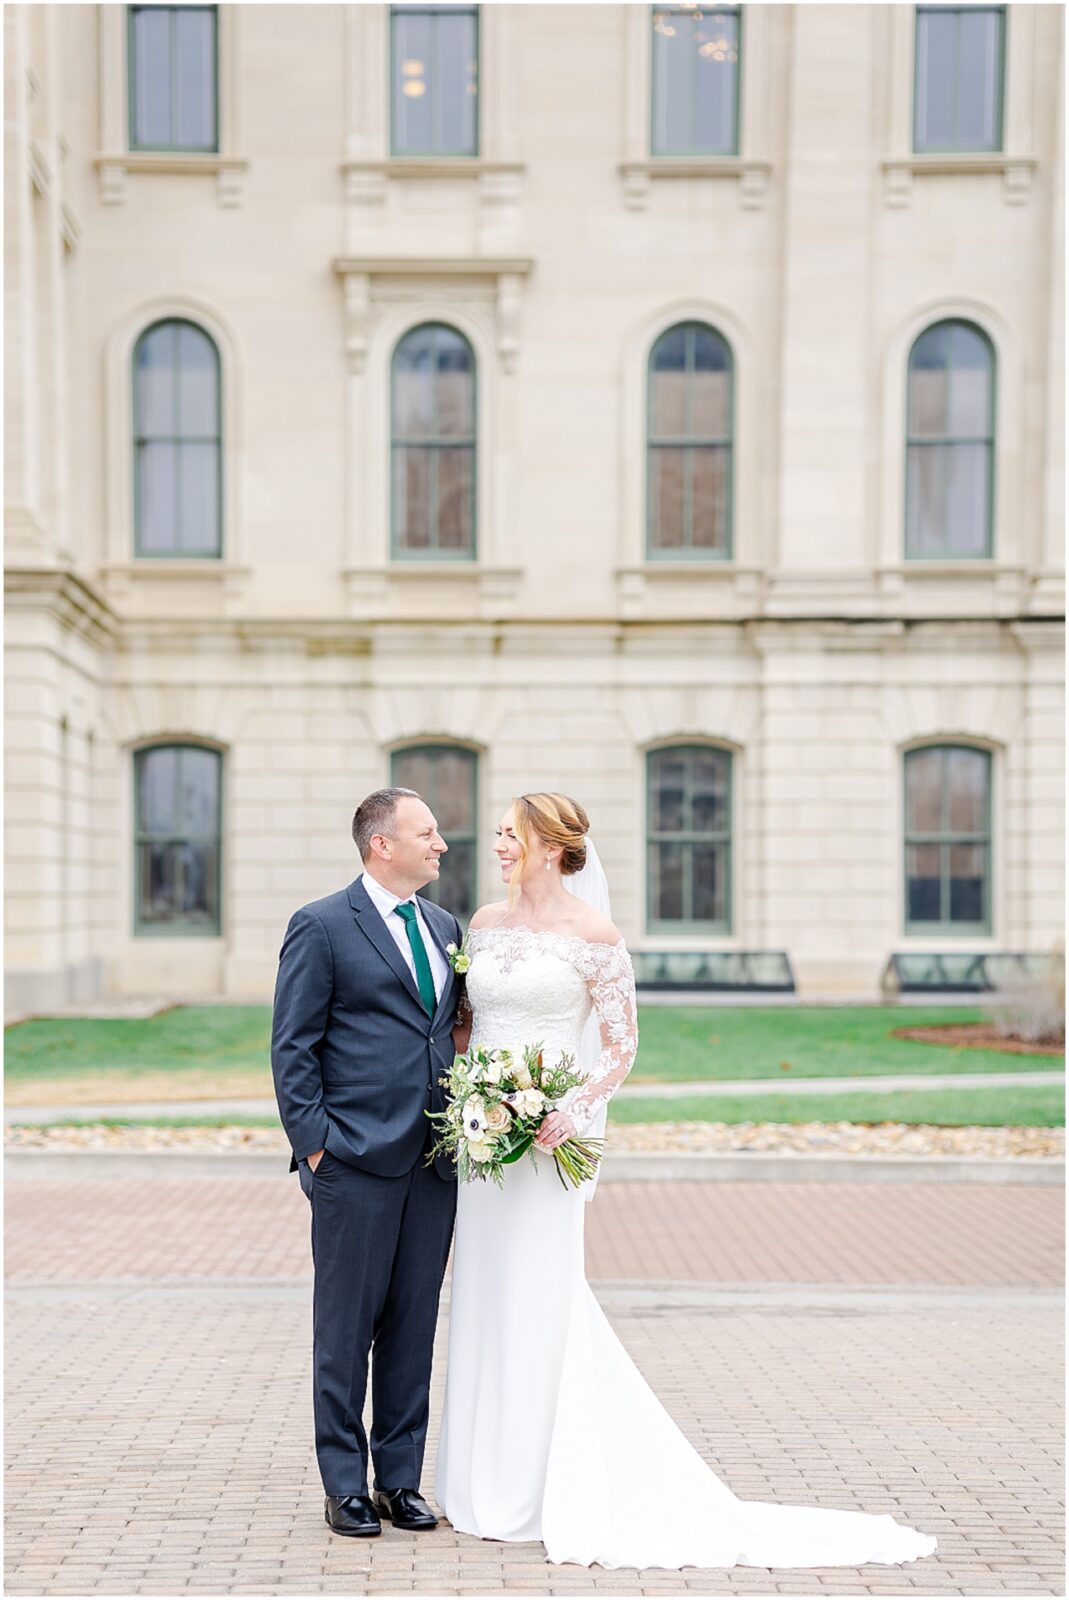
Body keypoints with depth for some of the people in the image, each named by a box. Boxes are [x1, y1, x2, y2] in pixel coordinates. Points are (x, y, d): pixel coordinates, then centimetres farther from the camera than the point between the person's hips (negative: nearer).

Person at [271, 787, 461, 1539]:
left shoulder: (447, 927, 14)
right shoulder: (321, 927, -4)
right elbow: (293, 1048, -6)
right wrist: (313, 1144, -11)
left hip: (434, 1164, 6)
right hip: (356, 1163, -5)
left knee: (414, 1328, 10)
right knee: (346, 1329, 4)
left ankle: (401, 1479, 21)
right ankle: (347, 1485, 15)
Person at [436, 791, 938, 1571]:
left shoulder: (593, 934, -8)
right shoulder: (486, 922, 10)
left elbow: (622, 1045, -7)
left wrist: (575, 1108, -21)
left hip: (546, 1137, -6)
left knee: (536, 1303, -2)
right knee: (485, 1300, 11)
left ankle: (522, 1494, 9)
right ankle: (483, 1475, 24)